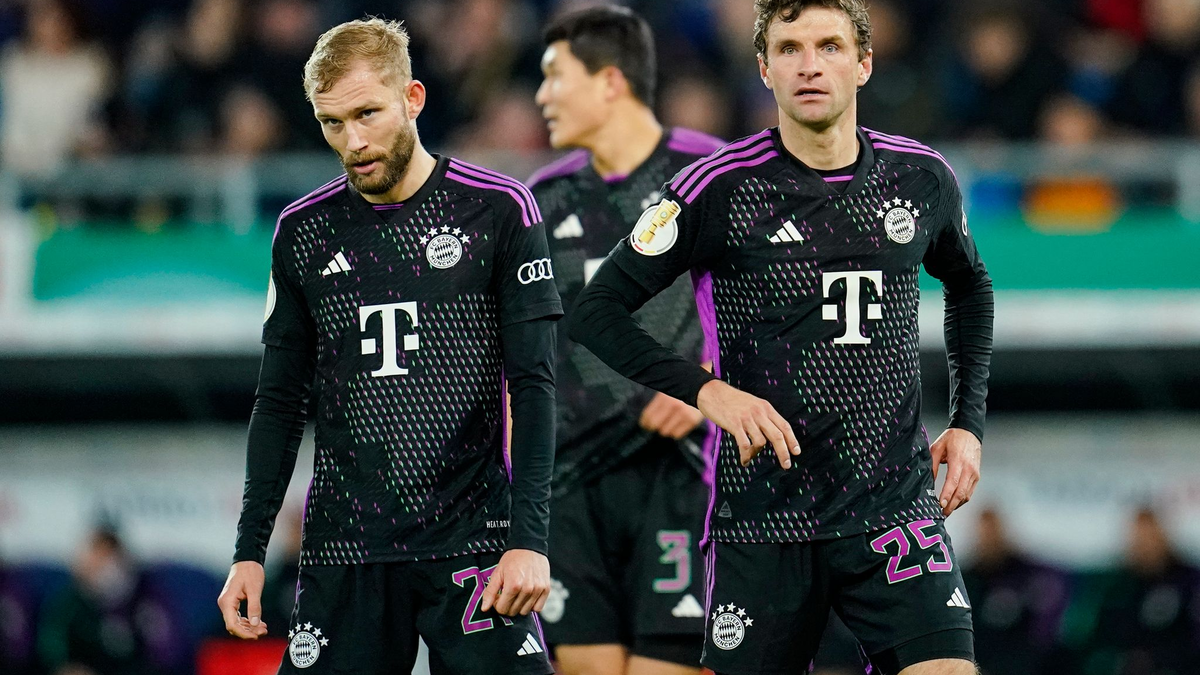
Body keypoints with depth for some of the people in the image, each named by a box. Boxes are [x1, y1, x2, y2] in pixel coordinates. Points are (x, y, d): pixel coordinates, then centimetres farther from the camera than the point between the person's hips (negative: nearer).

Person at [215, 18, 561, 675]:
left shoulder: (499, 210, -2)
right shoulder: (302, 231, 8)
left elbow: (532, 385, -4)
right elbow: (280, 401, 14)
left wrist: (529, 538, -13)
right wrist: (249, 551, 7)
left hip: (473, 542, -3)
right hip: (343, 549, 3)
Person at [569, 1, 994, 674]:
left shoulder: (923, 179, 4)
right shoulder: (720, 188, -6)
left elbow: (970, 287, 25)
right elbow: (598, 310, -4)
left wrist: (968, 424, 14)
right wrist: (708, 390, -16)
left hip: (897, 507, 2)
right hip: (762, 513, -2)